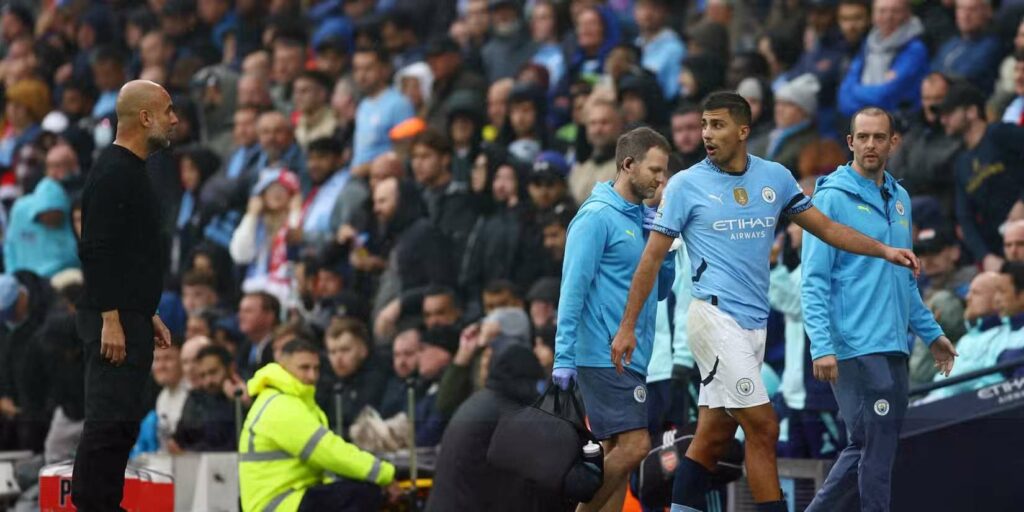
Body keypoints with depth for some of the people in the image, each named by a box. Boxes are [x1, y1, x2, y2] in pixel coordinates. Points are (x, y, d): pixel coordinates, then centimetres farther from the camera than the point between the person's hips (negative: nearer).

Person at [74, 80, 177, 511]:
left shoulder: (131, 171, 18)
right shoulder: (113, 174, -14)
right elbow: (97, 250, -21)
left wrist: (148, 315, 25)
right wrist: (110, 320, -24)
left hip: (130, 318, 10)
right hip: (113, 322, -10)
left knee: (120, 419, 11)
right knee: (110, 419, -11)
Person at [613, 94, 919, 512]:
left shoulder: (775, 177, 8)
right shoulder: (686, 185, -3)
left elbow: (825, 227, 16)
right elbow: (652, 258, -1)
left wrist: (884, 250, 5)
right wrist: (627, 327, -3)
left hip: (755, 322, 5)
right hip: (715, 317, -5)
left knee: (712, 437, 7)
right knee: (763, 427, -11)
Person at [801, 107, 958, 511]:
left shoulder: (899, 200, 14)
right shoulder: (832, 198, -7)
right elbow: (814, 282, -12)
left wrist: (930, 332, 20)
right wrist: (822, 346, -20)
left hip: (894, 349, 7)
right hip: (856, 351, -7)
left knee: (864, 449, 10)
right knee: (875, 452, -8)